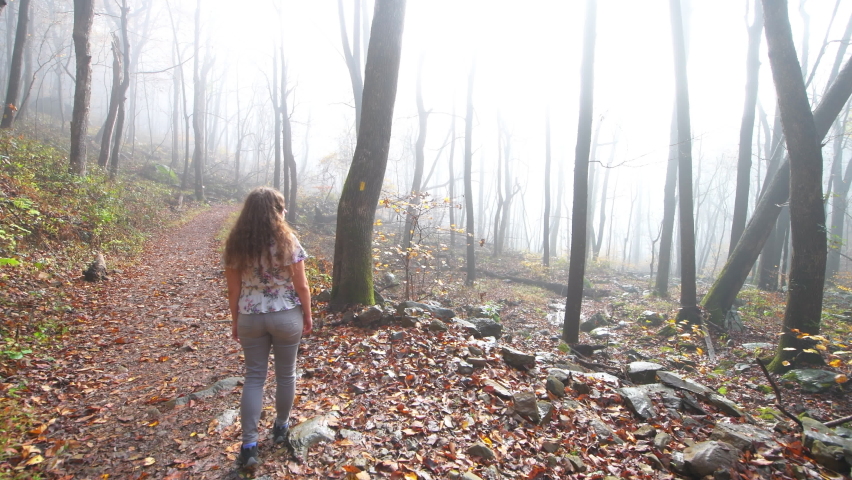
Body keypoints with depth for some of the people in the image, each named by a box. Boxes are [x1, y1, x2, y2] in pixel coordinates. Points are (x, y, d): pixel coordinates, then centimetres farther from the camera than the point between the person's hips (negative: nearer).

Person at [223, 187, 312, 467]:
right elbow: (301, 286, -9)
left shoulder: (236, 244, -3)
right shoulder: (287, 241, -12)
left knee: (254, 377, 10)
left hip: (250, 318, 2)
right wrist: (307, 316, 4)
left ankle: (249, 445, 7)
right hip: (286, 316, -2)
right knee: (285, 374, 16)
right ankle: (281, 427, 34)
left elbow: (233, 289, 1)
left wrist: (235, 320, 13)